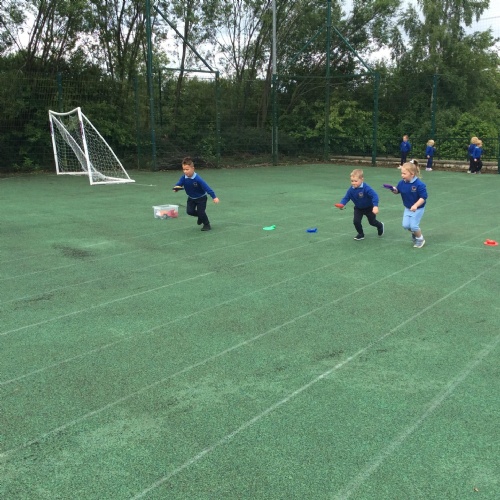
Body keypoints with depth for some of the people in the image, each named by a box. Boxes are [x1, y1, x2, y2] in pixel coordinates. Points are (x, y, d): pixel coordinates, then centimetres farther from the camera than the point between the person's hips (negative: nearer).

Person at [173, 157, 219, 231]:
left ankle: (207, 225, 15)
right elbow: (178, 184, -17)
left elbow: (206, 187, -33)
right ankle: (200, 216, 24)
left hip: (201, 198, -5)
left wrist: (214, 197, -36)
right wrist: (176, 188, -42)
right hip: (191, 198, 5)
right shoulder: (184, 178, -17)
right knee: (189, 211, -7)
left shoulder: (197, 179, -32)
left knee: (201, 212, -11)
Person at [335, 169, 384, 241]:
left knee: (372, 222, 14)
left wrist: (375, 206, -51)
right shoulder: (351, 189, -20)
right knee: (356, 221, -13)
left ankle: (380, 226, 51)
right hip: (358, 208, 3)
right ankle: (361, 234, 13)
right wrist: (342, 204, -33)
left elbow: (374, 196, -39)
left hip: (369, 208, -3)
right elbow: (346, 198, -13)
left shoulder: (366, 188, -34)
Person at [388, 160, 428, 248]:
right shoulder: (402, 183, -9)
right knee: (405, 225, 2)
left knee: (413, 225, -7)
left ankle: (420, 239, 21)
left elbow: (423, 197, -26)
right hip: (407, 208, 6)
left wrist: (415, 205, -38)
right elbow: (397, 191, 7)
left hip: (418, 208, -6)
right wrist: (394, 190, -17)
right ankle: (414, 233, 36)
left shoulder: (419, 184, -27)